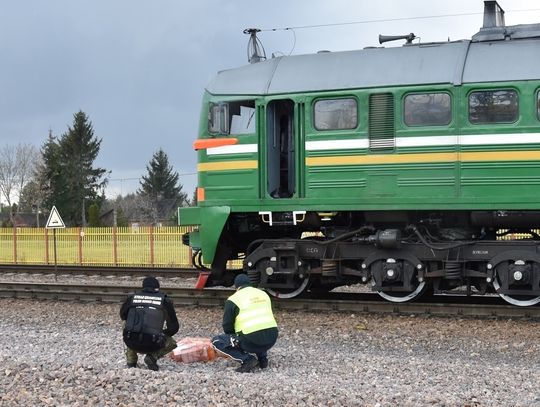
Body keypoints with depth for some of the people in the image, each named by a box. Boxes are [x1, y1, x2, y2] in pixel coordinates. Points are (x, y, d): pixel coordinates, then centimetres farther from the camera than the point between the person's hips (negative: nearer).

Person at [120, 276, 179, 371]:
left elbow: (123, 316, 31)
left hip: (131, 343, 2)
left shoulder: (131, 298, 12)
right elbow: (174, 327, 15)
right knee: (171, 343, 29)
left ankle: (131, 362, 22)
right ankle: (153, 356, 3)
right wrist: (162, 335, 35)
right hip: (151, 345, -2)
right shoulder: (164, 301, 8)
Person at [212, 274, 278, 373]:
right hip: (272, 339, 6)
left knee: (216, 341, 9)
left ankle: (247, 359, -5)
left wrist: (234, 337, 28)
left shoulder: (233, 299, 3)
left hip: (252, 342, -6)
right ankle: (263, 358, 19)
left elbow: (227, 327, 6)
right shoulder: (263, 294, 19)